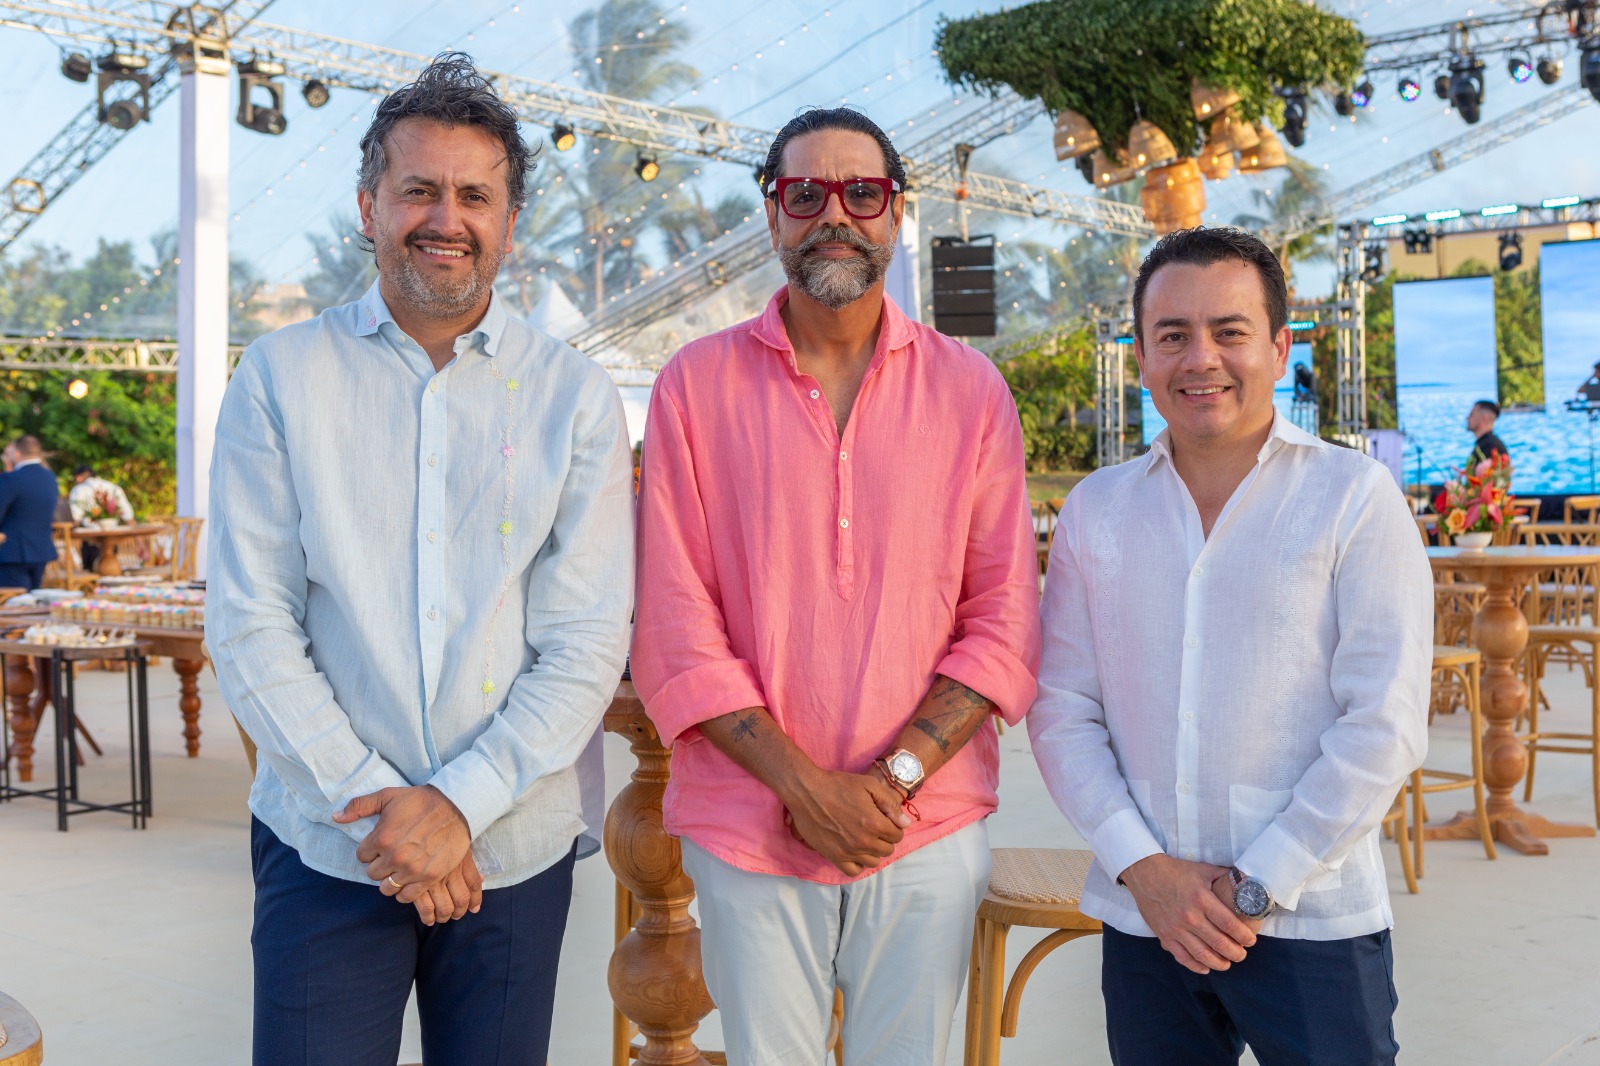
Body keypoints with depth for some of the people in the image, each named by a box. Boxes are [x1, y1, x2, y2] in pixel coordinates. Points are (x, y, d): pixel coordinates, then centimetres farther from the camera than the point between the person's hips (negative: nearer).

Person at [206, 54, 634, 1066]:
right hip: (326, 848, 0)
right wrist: (374, 800, -11)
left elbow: (589, 643, -4)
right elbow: (250, 627, -4)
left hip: (517, 849, 1)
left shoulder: (575, 396, 0)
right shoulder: (283, 375, 1)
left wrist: (460, 802, -13)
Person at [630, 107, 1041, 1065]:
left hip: (927, 832, 1)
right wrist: (803, 785, -12)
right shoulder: (699, 384, 0)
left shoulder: (969, 389, 3)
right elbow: (676, 626, -4)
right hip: (749, 832, 0)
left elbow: (1005, 622, 0)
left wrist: (896, 775, -12)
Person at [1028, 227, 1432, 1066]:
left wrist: (1256, 888, -10)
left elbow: (1383, 725, -8)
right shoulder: (1095, 509, 6)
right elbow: (1061, 711, 4)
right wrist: (1142, 867, -8)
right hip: (1142, 924, 3)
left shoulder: (1355, 499, -3)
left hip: (1314, 925, -2)